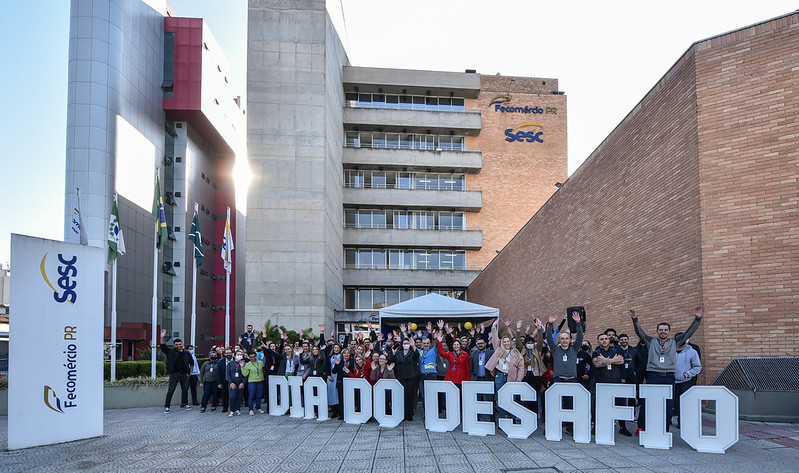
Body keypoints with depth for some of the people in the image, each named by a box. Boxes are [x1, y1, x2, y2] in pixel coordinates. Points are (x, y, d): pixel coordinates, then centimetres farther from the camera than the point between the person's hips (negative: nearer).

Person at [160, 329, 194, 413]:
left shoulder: (187, 353, 11)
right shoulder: (170, 352, 3)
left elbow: (192, 363, 20)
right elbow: (163, 346, -11)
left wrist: (189, 372, 13)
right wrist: (162, 337, -24)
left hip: (184, 374, 3)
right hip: (174, 374, -3)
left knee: (185, 389, 9)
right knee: (171, 390, -6)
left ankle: (184, 404, 24)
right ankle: (166, 407, -3)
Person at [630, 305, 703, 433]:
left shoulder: (674, 342, 15)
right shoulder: (651, 341, 12)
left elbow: (688, 332, 8)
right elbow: (640, 332, 1)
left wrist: (697, 319, -3)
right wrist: (635, 320, -16)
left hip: (669, 376, 2)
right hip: (653, 375, -1)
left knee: (668, 404, 2)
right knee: (646, 402, -3)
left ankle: (665, 429, 12)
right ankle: (641, 427, 6)